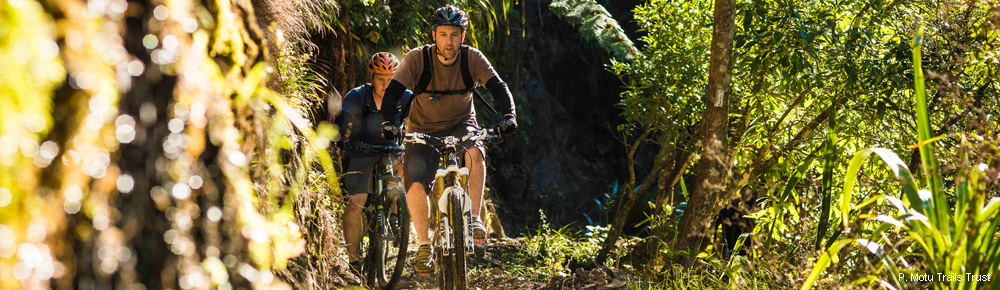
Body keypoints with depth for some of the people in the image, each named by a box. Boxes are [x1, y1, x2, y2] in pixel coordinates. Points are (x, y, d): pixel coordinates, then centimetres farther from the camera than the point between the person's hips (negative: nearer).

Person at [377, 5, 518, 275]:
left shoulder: (472, 58, -13)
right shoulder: (417, 58, -17)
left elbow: (498, 87, -20)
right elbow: (392, 92, -22)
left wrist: (509, 116, -39)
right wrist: (388, 122, -40)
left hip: (461, 125, 0)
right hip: (423, 130, 0)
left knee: (474, 150, -35)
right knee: (415, 184, -22)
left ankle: (474, 218, -23)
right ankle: (424, 245, -4)